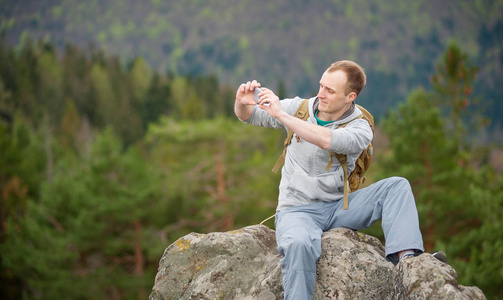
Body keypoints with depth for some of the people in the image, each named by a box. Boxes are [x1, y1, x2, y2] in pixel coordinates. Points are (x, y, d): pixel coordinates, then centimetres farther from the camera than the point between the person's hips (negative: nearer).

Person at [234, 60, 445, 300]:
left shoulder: (360, 129, -7)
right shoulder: (300, 108, 2)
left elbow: (326, 140, -30)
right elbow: (248, 116, 8)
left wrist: (280, 114, -31)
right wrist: (242, 102, -17)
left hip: (339, 208, 1)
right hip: (298, 209, -1)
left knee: (397, 186, -19)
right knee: (298, 244, -38)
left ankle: (407, 259, -32)